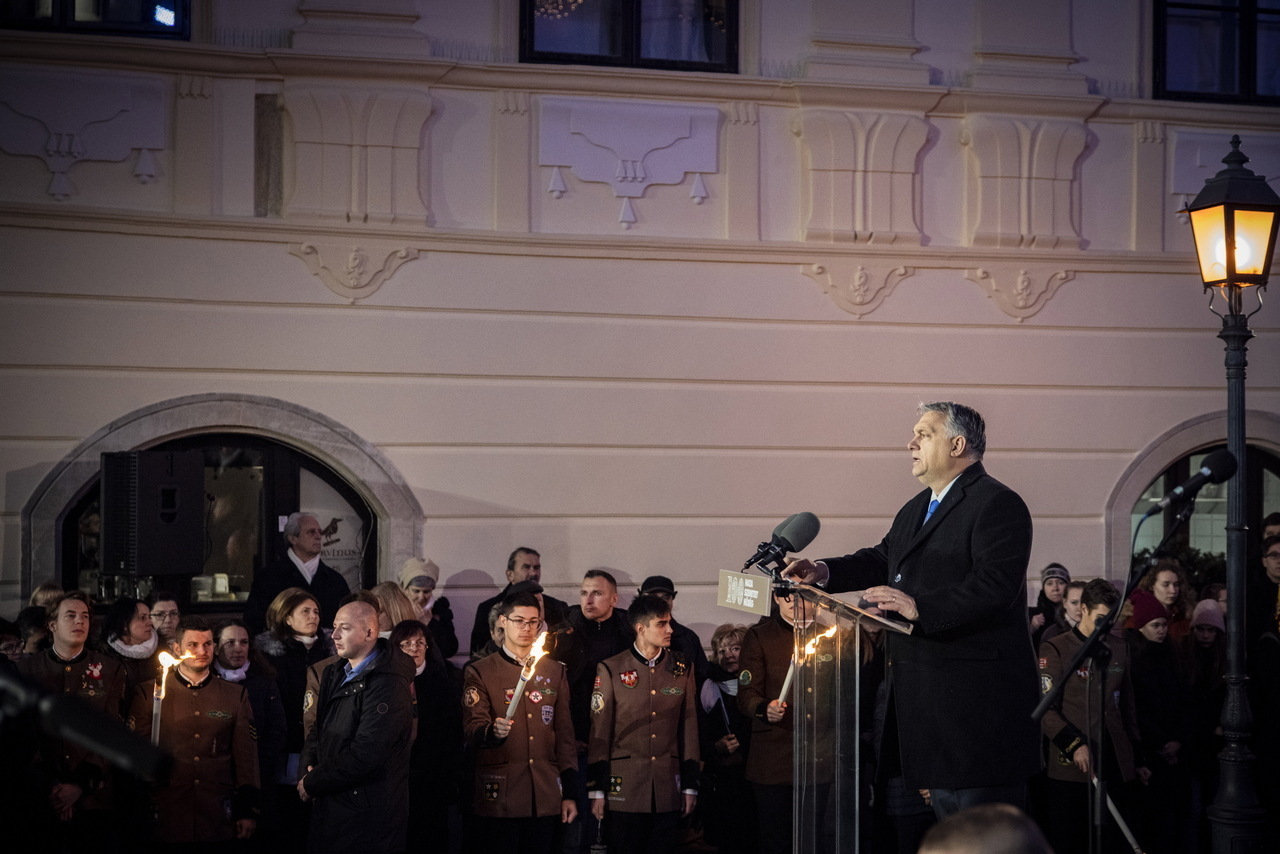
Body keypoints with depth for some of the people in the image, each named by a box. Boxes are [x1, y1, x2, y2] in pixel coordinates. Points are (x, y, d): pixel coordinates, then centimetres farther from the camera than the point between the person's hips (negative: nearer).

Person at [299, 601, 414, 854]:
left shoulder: (387, 684, -19)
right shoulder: (335, 674, 12)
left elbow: (365, 755, -24)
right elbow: (319, 728, 19)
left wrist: (313, 784, -14)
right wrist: (309, 766, -2)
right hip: (330, 806, 8)